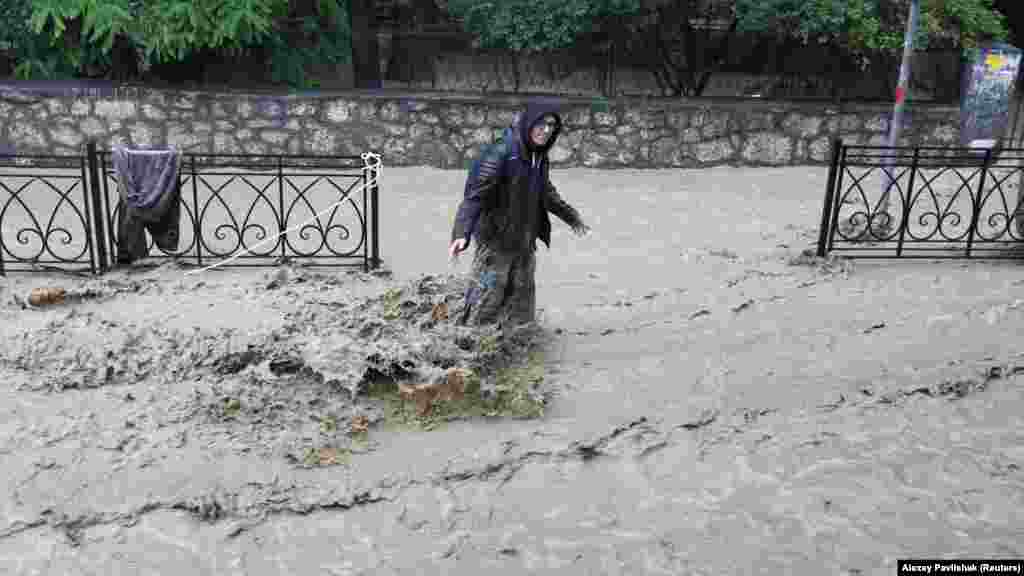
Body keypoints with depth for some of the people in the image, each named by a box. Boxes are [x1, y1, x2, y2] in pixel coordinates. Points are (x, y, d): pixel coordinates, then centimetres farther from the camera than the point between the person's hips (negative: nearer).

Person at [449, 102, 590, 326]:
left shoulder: (539, 156, 5)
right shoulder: (501, 152, -19)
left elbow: (546, 193, 22)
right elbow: (474, 194, -26)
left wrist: (571, 217, 33)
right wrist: (461, 233, -39)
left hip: (524, 244, 8)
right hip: (495, 242, -7)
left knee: (520, 309, 16)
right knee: (485, 306, -4)